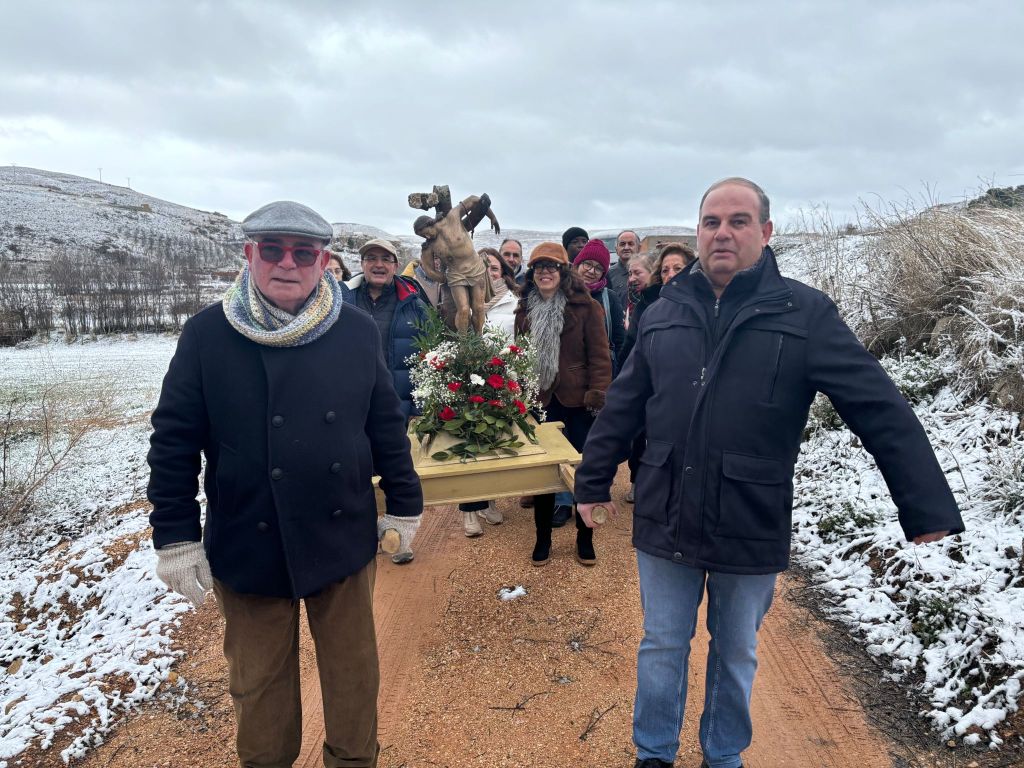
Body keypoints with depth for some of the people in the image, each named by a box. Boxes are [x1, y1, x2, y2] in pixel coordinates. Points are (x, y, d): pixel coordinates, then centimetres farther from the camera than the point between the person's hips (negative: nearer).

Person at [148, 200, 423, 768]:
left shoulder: (356, 330, -4)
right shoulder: (207, 335, -8)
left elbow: (387, 424, 3)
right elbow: (174, 441, -4)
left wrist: (404, 504, 7)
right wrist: (176, 537, -4)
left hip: (343, 539, 1)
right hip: (246, 546, 0)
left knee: (353, 671, 18)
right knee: (258, 681, 18)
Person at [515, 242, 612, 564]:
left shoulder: (586, 308, -6)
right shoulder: (525, 311, 8)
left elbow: (599, 356, -8)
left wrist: (597, 396, -16)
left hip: (577, 401, -3)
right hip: (538, 401, 3)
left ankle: (584, 538, 26)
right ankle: (543, 538, 28)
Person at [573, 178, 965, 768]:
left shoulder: (806, 313, -7)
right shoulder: (665, 313, 2)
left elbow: (882, 411, -8)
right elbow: (623, 406, 8)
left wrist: (928, 509, -11)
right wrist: (594, 481, 13)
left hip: (751, 529, -1)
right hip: (665, 521, 2)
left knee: (737, 655, 19)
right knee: (662, 648, 16)